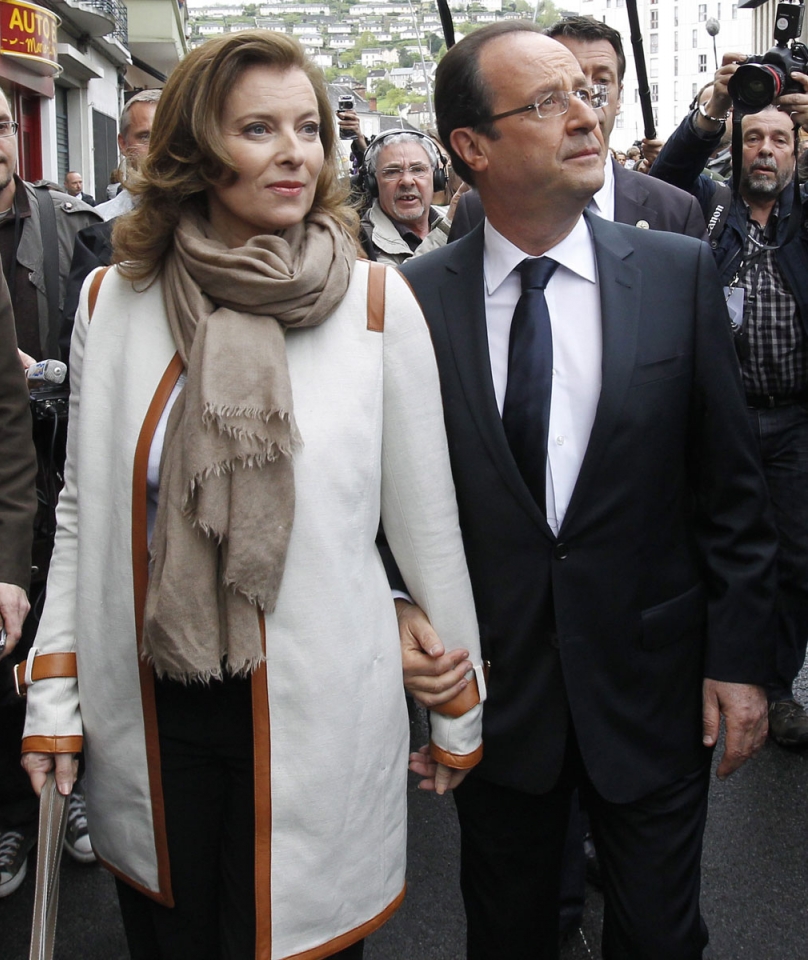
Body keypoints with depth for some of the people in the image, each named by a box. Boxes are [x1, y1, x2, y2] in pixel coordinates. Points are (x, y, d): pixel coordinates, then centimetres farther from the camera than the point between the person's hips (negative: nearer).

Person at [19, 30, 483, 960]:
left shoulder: (377, 303, -8)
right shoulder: (110, 300, -1)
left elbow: (426, 522, -3)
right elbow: (81, 508, 6)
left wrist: (458, 709, 3)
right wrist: (53, 697, 5)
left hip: (317, 710, -2)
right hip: (146, 715, 3)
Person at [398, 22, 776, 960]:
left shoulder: (679, 272, -5)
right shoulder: (416, 297, -7)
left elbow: (730, 487, -2)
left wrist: (738, 658, -3)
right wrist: (401, 609, -14)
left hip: (652, 685, 0)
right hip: (494, 686, 0)